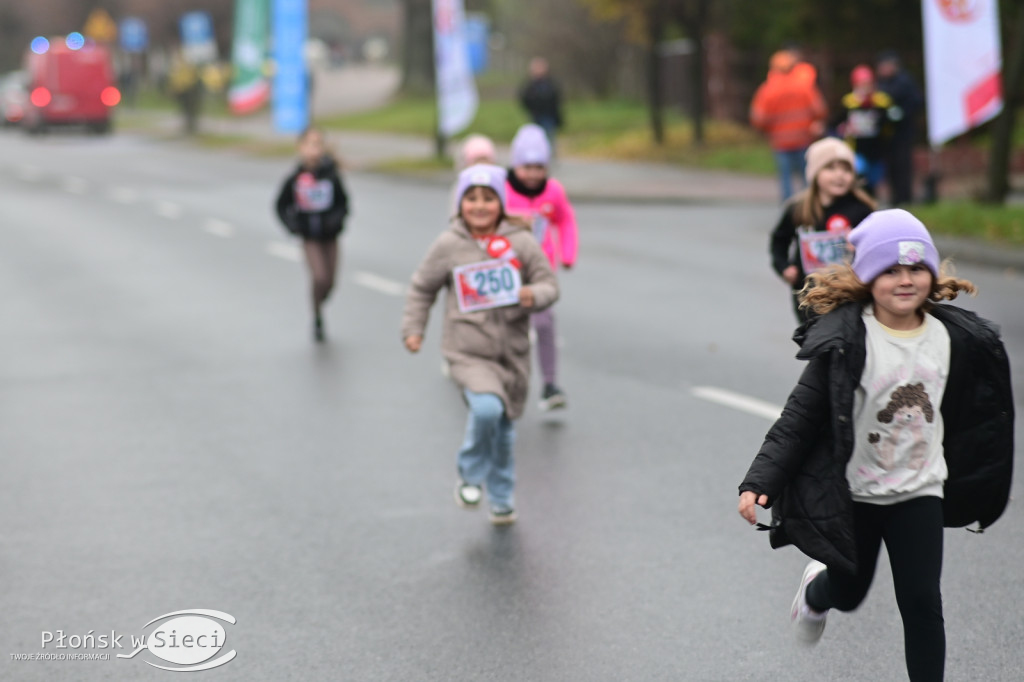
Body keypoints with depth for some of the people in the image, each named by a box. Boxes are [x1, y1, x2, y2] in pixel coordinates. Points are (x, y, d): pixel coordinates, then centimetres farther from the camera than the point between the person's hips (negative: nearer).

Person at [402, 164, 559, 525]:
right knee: (487, 407, -28)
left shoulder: (520, 242, -3)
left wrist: (535, 295, -19)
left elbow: (548, 283, 2)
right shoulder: (448, 245, -5)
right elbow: (422, 288, 8)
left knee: (503, 429, 16)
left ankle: (502, 499, 38)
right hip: (468, 353, -2)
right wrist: (413, 328, 2)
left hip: (512, 352, 3)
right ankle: (470, 477, -2)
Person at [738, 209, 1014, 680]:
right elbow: (800, 416, -17)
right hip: (852, 492, -2)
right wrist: (760, 481, -25)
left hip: (919, 493, 2)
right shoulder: (844, 341, -19)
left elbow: (969, 417, 9)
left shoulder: (955, 338, -5)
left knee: (922, 604, -3)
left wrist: (975, 485, 16)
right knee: (849, 593, 18)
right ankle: (817, 589, 55)